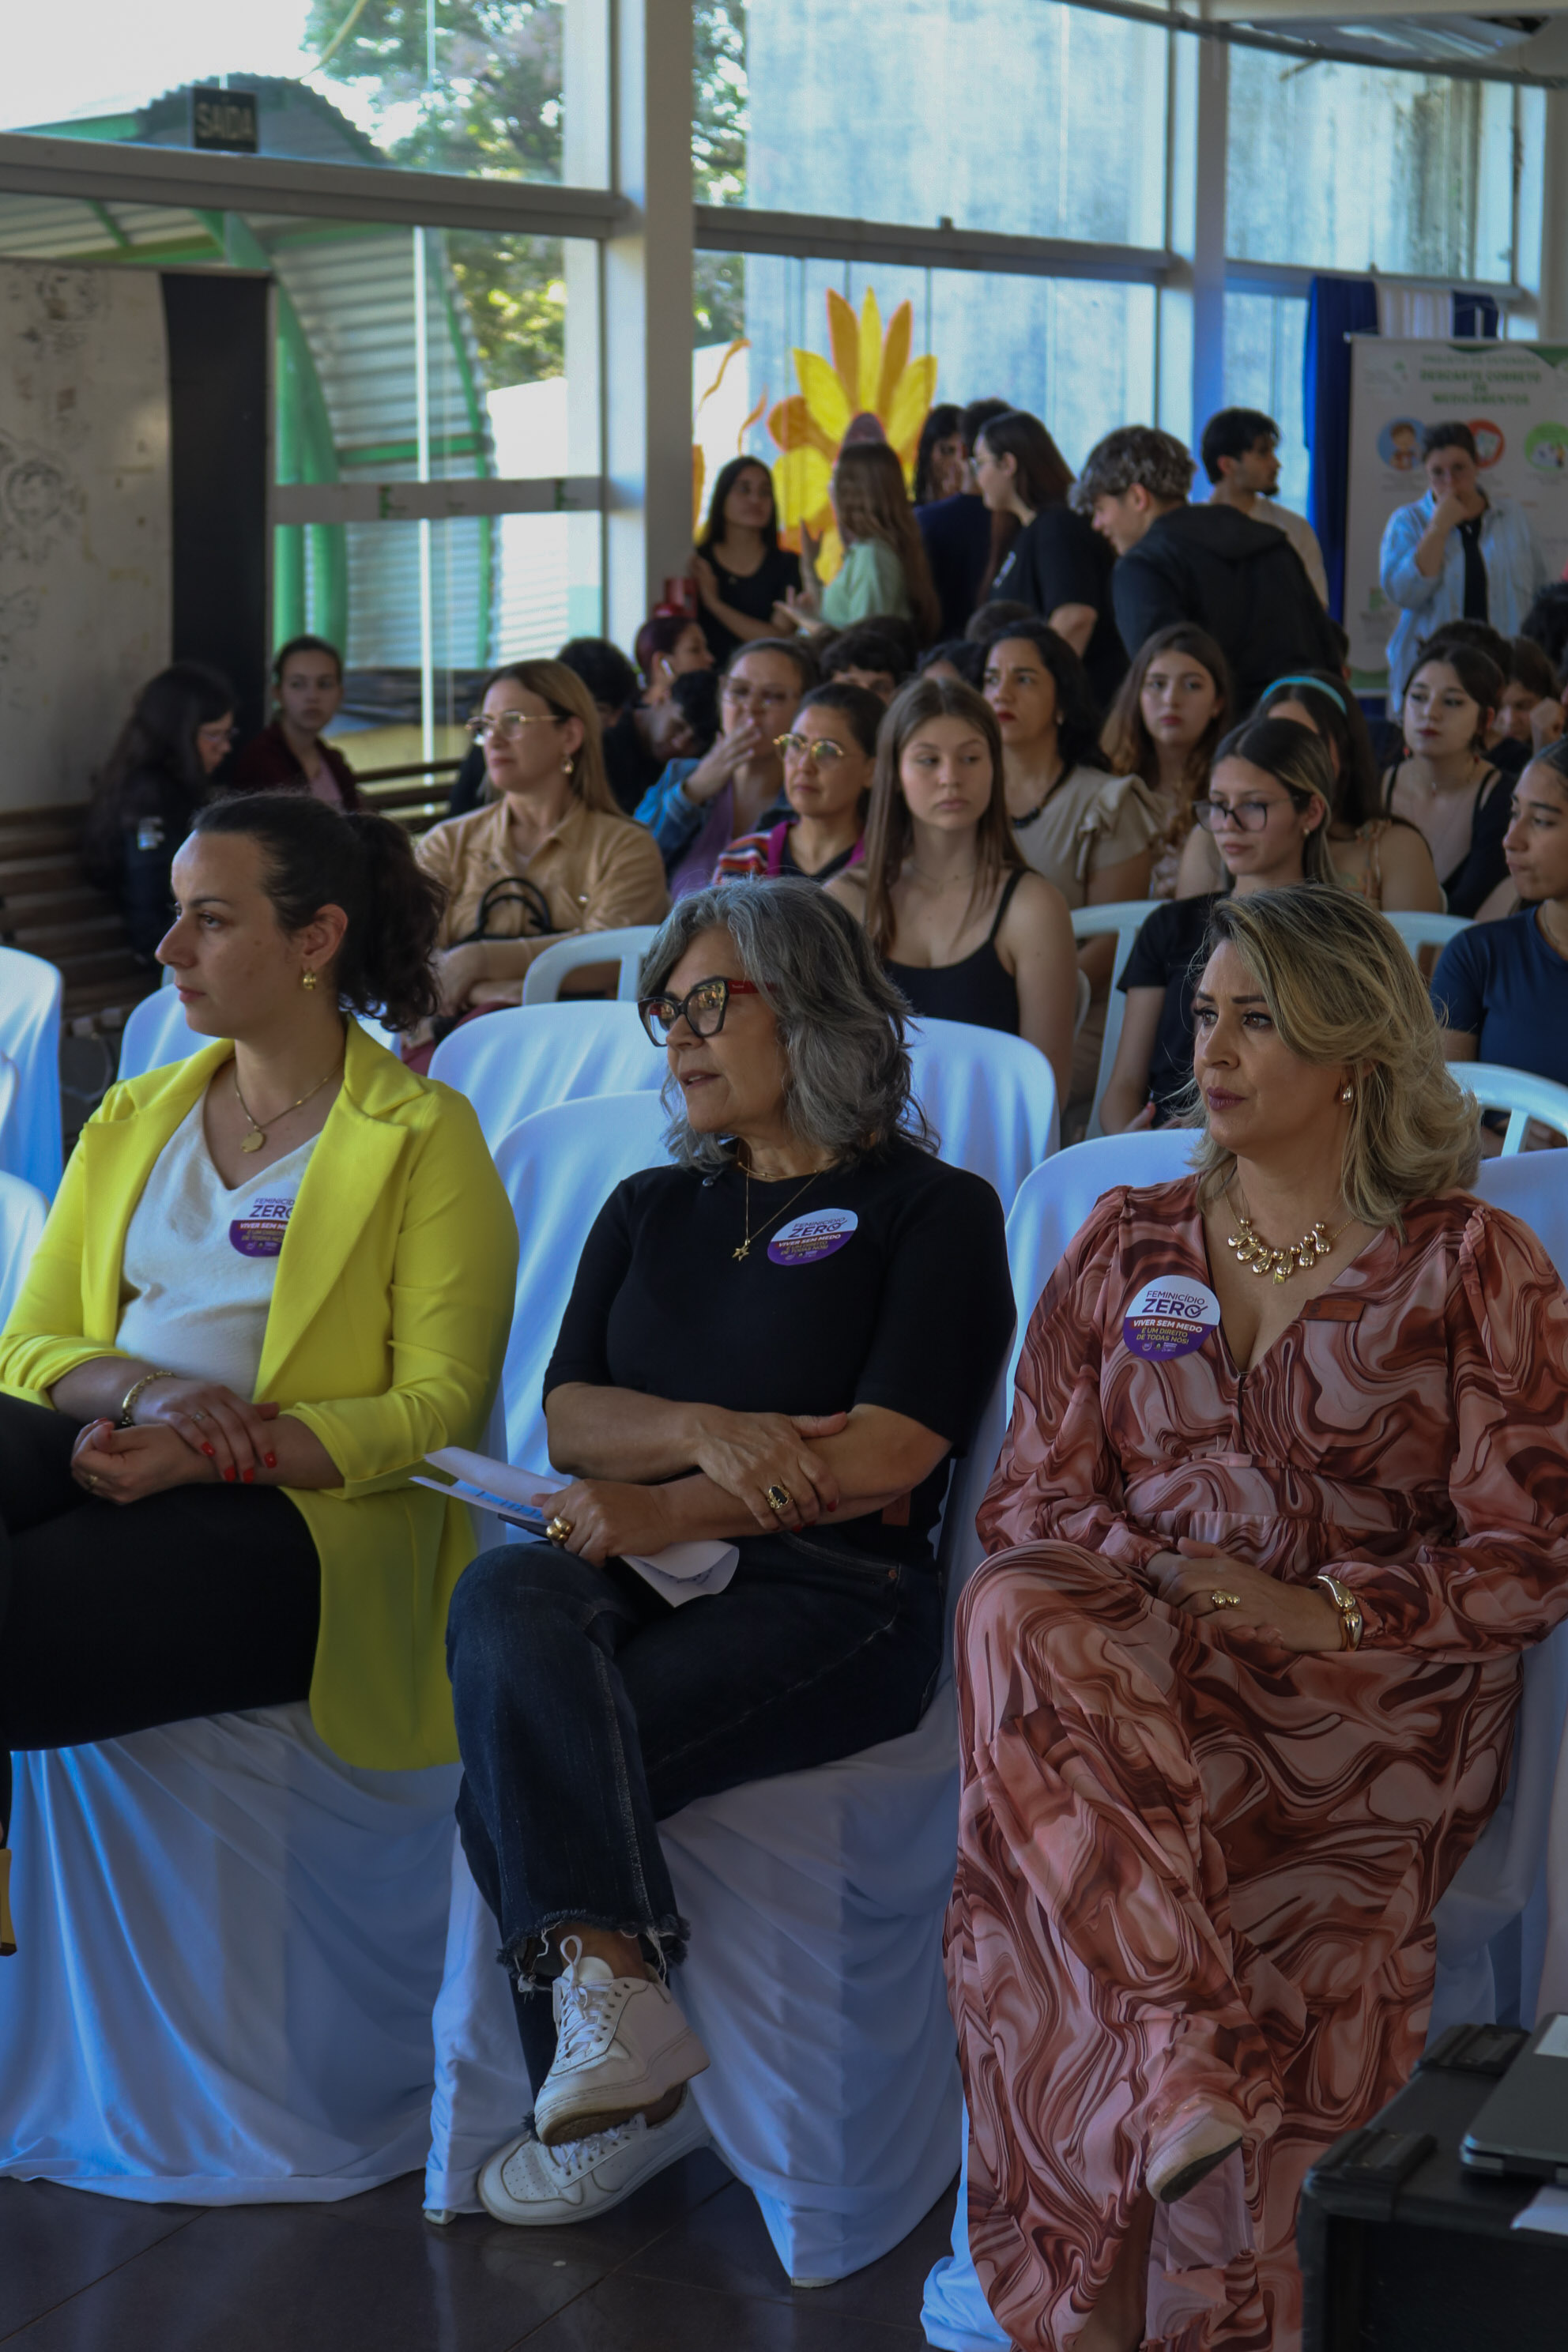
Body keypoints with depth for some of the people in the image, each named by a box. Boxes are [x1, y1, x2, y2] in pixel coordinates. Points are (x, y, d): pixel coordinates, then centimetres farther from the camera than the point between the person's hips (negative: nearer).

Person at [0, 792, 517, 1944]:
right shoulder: (133, 1117, 23)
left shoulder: (425, 1137, 4)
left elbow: (438, 1408, -4)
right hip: (104, 1454, 5)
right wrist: (147, 1390, -7)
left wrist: (213, 1452, -18)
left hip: (300, 1513, -5)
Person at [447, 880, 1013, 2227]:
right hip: (638, 1571, 5)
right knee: (506, 1602, -34)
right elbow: (572, 1419, 13)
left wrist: (673, 1510, -12)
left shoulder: (932, 1209, 7)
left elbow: (888, 1455, -6)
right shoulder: (650, 1210, 26)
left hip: (829, 1594, -5)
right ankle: (615, 1990, -39)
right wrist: (704, 1431, -9)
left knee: (520, 1765, -29)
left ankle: (613, 2069, -15)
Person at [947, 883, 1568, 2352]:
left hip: (1373, 1697, -3)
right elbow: (1030, 1500, 13)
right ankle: (1197, 2060, -40)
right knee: (1016, 1614, -34)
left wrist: (1330, 1615, -13)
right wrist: (1156, 1576, -8)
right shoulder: (1127, 1246, 17)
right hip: (1135, 1654, 3)